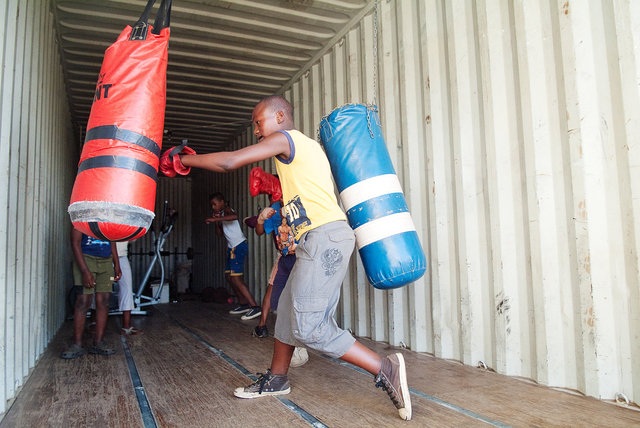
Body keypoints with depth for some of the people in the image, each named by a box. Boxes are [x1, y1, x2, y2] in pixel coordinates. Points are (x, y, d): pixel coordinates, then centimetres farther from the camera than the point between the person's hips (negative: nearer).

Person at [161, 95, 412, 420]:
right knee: (289, 308, 17)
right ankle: (276, 380, 31)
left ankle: (385, 368, -7)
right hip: (322, 238, 10)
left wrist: (181, 160, 2)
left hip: (324, 237, -10)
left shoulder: (283, 138, -3)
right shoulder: (308, 145, 25)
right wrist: (275, 187, 22)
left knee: (309, 326, -11)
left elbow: (229, 162, -10)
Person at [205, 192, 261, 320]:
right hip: (232, 247, 10)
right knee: (228, 276, 15)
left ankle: (255, 306, -18)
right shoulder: (221, 214, 20)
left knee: (235, 278, -15)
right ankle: (244, 304, 23)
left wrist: (214, 219, -33)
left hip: (239, 246, -10)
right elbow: (220, 233, 18)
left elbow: (235, 216, -34)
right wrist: (216, 221, 3)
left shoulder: (226, 210, -8)